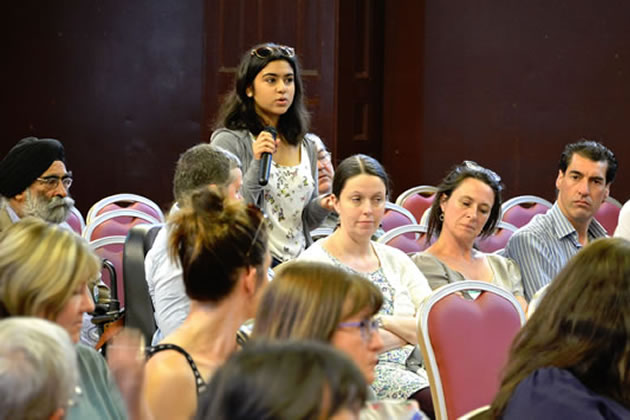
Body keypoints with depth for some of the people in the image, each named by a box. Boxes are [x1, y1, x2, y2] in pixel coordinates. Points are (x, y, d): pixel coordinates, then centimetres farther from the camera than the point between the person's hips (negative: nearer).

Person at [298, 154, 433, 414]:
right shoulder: (314, 263, 1)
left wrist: (381, 320, -6)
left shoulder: (396, 261, 19)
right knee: (433, 400, -34)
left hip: (412, 371, 5)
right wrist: (409, 332, 0)